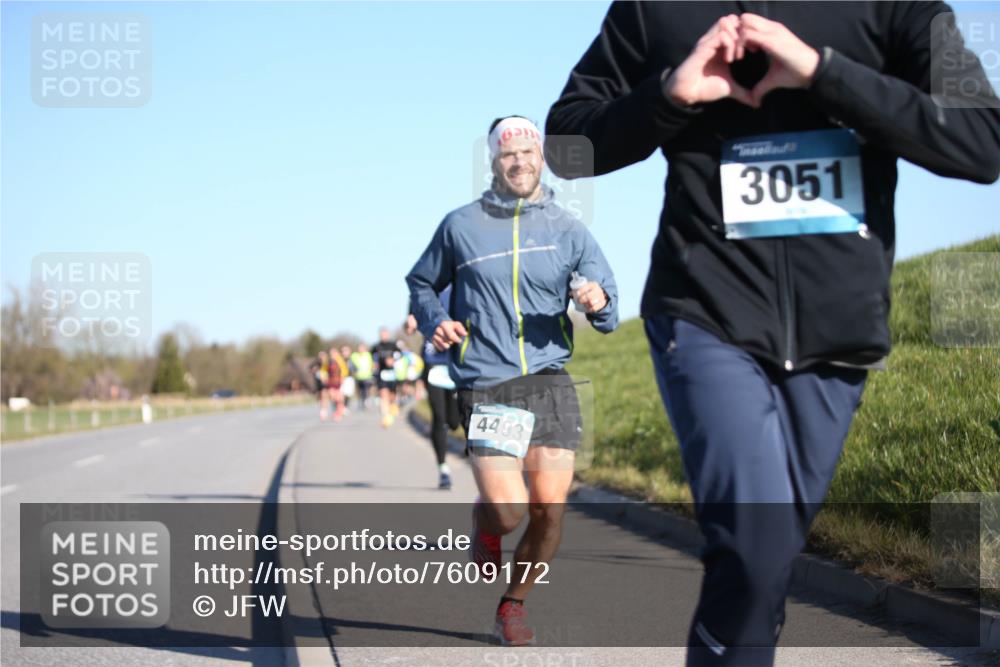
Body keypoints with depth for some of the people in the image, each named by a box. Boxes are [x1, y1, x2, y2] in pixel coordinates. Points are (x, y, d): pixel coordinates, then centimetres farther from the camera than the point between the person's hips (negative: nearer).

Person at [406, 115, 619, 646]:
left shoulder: (567, 230, 8)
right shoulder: (460, 226, 4)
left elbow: (608, 313, 8)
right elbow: (420, 284, 19)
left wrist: (599, 302, -16)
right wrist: (434, 321, -2)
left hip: (551, 381, 2)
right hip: (485, 384, -2)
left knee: (549, 509, -3)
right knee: (508, 511, -15)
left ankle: (514, 604, 21)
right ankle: (484, 530, 23)